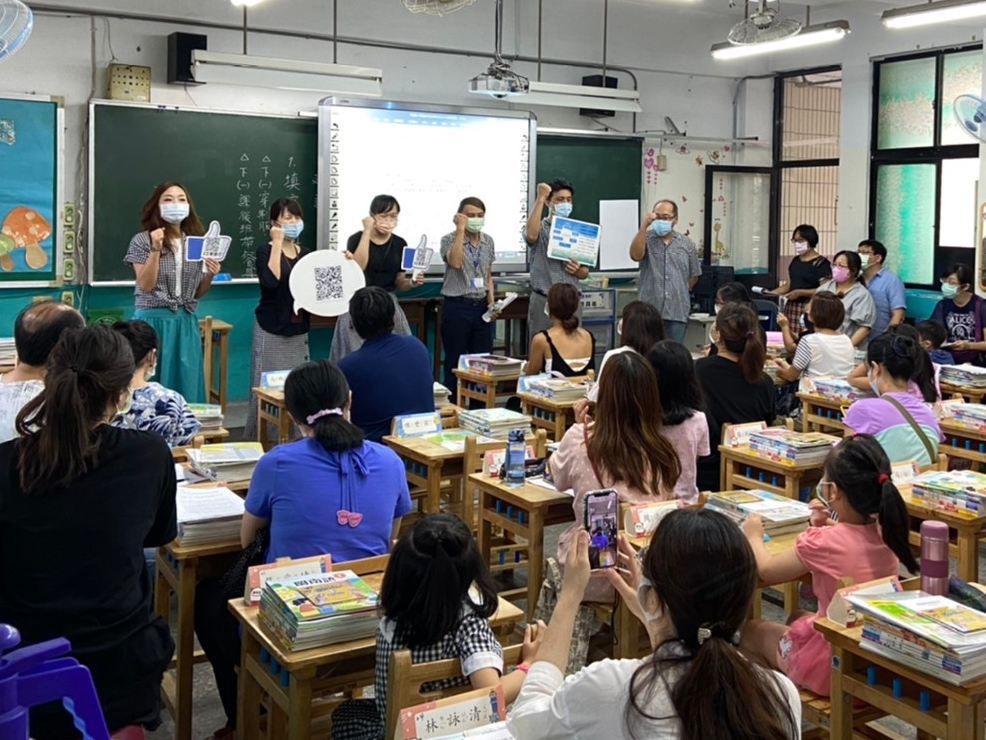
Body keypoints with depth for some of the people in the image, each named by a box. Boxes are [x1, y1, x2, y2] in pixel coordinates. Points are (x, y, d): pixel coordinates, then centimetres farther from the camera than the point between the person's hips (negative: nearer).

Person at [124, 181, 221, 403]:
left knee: (187, 386, 7)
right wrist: (156, 250, -18)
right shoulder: (142, 241, -2)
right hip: (153, 321, -4)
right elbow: (145, 285, -11)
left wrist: (210, 276, -5)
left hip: (186, 323, 4)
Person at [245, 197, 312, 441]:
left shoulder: (306, 253, 11)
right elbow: (271, 281, -23)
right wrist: (277, 243, -18)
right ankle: (261, 439, 4)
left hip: (299, 329, 5)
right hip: (271, 329, -5)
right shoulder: (265, 250, -5)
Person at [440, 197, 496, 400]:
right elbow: (455, 262, -27)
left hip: (481, 307, 5)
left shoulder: (488, 241, 9)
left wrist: (491, 302, 4)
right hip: (457, 307, -5)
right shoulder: (449, 239, -6)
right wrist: (460, 229, -21)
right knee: (455, 363, 1)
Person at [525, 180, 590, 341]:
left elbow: (585, 273, 15)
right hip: (543, 302, -3)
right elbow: (531, 235, -26)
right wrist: (540, 198, -21)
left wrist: (577, 270, -11)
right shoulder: (540, 228, 1)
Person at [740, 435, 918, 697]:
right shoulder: (885, 532, -7)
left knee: (749, 631, 17)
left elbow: (765, 570, -7)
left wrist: (753, 535, 9)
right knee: (798, 619, 31)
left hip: (833, 666, -6)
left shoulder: (822, 543, -25)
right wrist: (829, 526, 6)